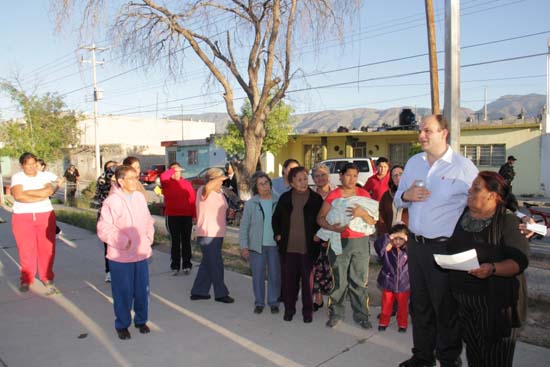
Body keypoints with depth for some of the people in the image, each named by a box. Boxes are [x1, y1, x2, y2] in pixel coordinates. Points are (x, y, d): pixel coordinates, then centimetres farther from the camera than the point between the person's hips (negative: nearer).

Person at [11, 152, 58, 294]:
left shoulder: (45, 176, 7)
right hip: (22, 217, -1)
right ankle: (26, 280, 16)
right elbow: (18, 195, -14)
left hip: (45, 215, 1)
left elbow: (49, 191, -12)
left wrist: (26, 192, -11)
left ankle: (47, 278, 14)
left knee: (47, 248, 0)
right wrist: (40, 196, -14)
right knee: (25, 249, 1)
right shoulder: (17, 177, 3)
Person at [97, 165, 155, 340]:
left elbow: (148, 220, 14)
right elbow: (103, 228, -17)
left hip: (141, 253, 5)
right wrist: (123, 242, -20)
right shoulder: (112, 201, -15)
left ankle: (141, 320, 34)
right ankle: (122, 325, 28)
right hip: (120, 256, -5)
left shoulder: (140, 197, 4)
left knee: (142, 290, 14)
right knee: (123, 293, 8)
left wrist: (149, 237, 2)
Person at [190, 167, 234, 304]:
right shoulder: (203, 191, -13)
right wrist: (220, 177, -29)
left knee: (207, 264, 16)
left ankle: (198, 291, 28)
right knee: (216, 265, -1)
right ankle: (220, 294, 11)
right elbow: (208, 187, -38)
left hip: (217, 234, 9)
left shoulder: (220, 193, 13)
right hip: (207, 234, -9)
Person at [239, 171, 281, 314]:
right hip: (257, 245, 0)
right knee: (258, 275, 7)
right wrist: (244, 246, -3)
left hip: (275, 245, 0)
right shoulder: (251, 203, 0)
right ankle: (259, 302, 22)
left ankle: (273, 302, 21)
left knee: (274, 275, 6)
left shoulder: (279, 201, 0)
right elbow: (244, 226, 2)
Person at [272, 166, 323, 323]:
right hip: (288, 247, 2)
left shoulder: (316, 198, -2)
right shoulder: (285, 198, 5)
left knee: (308, 280, 6)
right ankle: (289, 308, 25)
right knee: (289, 279, 9)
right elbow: (276, 218, 14)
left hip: (308, 248, -2)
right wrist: (278, 234, 5)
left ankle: (307, 310, 22)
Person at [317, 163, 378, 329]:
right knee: (338, 281, 1)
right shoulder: (333, 195, 4)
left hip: (360, 242, 1)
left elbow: (373, 221, 5)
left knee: (360, 281, 2)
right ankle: (336, 314, 16)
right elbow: (320, 218, 1)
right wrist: (333, 227, -17)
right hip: (339, 242, -1)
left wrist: (362, 212, -15)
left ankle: (361, 315, 14)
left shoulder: (364, 194, 8)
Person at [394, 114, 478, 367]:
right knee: (419, 304, 18)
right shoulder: (413, 163, 7)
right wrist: (405, 196, -7)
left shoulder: (463, 167, -11)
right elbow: (397, 200, 14)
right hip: (415, 244, 6)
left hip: (444, 248, -5)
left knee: (446, 307, 9)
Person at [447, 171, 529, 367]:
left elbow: (519, 261, -18)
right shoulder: (463, 215, 6)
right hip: (464, 299, 5)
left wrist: (493, 268, -33)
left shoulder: (508, 221, -10)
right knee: (472, 350, 15)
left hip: (495, 302, -5)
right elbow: (453, 249, 19)